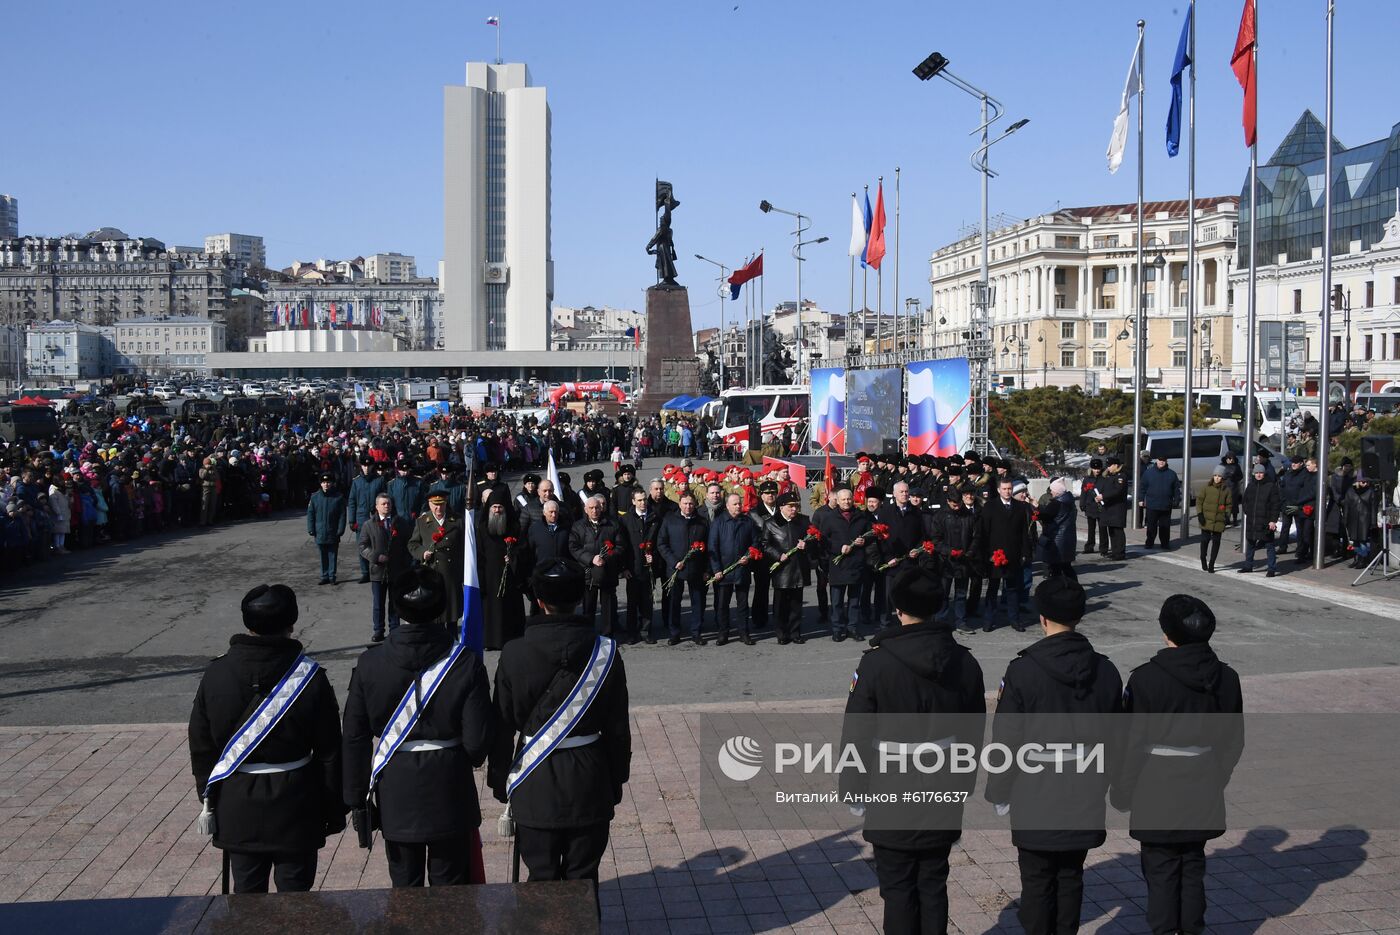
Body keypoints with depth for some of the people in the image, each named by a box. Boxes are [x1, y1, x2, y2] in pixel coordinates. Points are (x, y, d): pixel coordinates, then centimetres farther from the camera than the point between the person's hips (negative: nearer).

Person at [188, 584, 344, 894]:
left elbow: (201, 747, 2)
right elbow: (329, 752, -7)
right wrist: (334, 810, 4)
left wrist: (208, 799, 15)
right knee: (294, 891, 10)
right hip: (295, 805, -2)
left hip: (237, 807, 2)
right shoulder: (310, 677, -13)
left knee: (246, 892, 14)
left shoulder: (215, 675, -7)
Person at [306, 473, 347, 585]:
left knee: (332, 556, 6)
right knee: (323, 557, 10)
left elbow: (342, 516, -2)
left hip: (333, 535, -2)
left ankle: (332, 577, 14)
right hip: (320, 534, 2)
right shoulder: (315, 497, 2)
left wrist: (340, 531, -8)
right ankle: (324, 577, 18)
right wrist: (311, 530, -1)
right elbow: (310, 514, 5)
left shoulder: (338, 498, -3)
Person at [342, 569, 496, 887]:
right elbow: (478, 741, -14)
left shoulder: (369, 664, -10)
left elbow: (355, 739, -4)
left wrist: (357, 800, 6)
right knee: (450, 885, 14)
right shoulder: (465, 663, -15)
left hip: (395, 798, 1)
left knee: (404, 886, 16)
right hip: (450, 798, -1)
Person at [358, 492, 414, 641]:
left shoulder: (402, 523, 3)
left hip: (397, 570, 0)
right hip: (377, 570, 0)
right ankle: (378, 631, 13)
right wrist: (375, 556, -14)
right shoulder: (368, 525, 2)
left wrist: (407, 563, -3)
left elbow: (408, 544, 7)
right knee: (378, 603, 5)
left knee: (395, 602, 9)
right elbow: (362, 545, 1)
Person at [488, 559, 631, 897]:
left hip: (535, 783, -1)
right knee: (583, 876, 13)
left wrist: (499, 781, 8)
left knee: (542, 875, 12)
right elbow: (618, 727, -2)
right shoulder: (605, 652, -8)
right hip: (589, 781, 1)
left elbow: (502, 726, -4)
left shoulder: (514, 654, -10)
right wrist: (616, 781, 10)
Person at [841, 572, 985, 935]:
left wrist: (854, 787, 0)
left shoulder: (876, 663, -17)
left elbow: (856, 734, -12)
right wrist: (962, 784, 19)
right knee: (934, 885, 15)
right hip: (944, 798, 4)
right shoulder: (965, 663, -2)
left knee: (898, 888, 7)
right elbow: (974, 733, 7)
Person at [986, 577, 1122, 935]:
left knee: (1037, 880, 7)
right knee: (1071, 877, 15)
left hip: (1036, 798, -4)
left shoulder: (1023, 671, -16)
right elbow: (1115, 740, 8)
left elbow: (1006, 740, -12)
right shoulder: (1105, 671, -1)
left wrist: (1000, 792, 0)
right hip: (1085, 798, 4)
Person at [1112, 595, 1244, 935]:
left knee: (1161, 872, 6)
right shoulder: (1226, 678, -1)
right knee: (1193, 869, 17)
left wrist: (1123, 793, -2)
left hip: (1157, 795, -5)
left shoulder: (1147, 678, -18)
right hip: (1203, 794, 5)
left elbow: (1132, 743, -14)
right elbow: (1233, 742, 8)